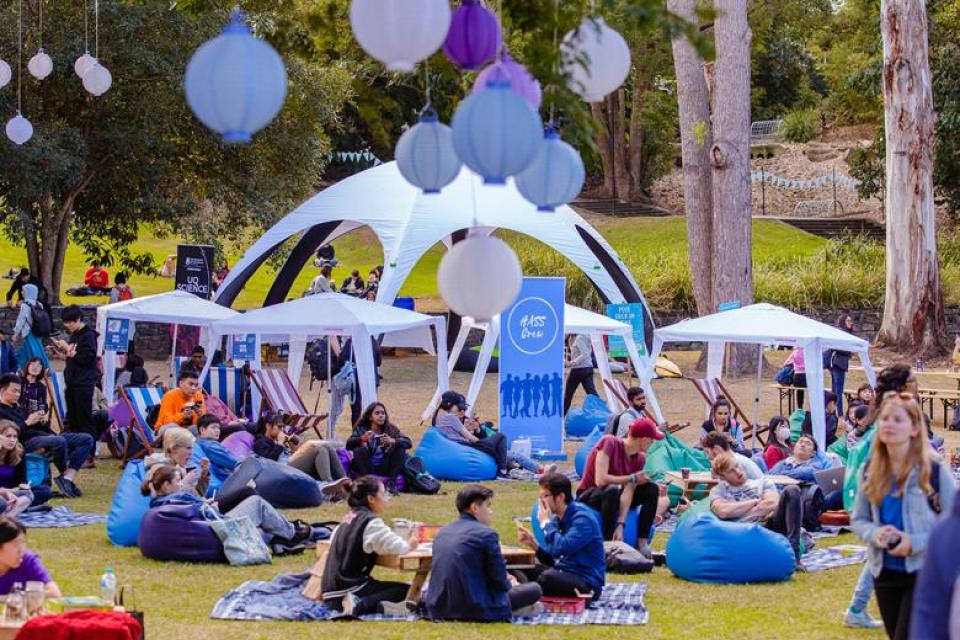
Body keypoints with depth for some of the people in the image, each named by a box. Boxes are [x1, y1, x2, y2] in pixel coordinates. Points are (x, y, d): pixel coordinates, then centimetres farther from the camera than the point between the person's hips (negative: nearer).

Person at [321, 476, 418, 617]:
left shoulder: (348, 519, 14)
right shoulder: (371, 522, -11)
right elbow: (396, 547, -18)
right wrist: (409, 545, 7)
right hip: (349, 588, -9)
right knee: (404, 590, -5)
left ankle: (355, 603, 2)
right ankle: (359, 606, -20)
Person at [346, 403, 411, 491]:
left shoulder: (391, 429, 2)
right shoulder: (361, 429, -2)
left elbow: (408, 443, -9)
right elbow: (348, 445, -18)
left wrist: (393, 441, -29)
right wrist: (362, 439, -38)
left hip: (385, 469, 2)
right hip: (368, 468, -2)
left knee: (401, 450, -17)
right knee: (359, 450, -26)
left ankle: (391, 483, -19)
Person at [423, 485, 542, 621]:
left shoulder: (442, 533, 11)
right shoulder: (486, 533, -11)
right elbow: (499, 581, -10)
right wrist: (508, 584, 15)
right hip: (476, 610, -7)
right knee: (534, 589, 5)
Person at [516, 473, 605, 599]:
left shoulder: (582, 518, -14)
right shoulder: (556, 518, 10)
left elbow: (561, 548, -28)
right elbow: (551, 560, 14)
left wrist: (546, 523, -14)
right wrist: (533, 544, -3)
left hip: (587, 584, -8)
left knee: (548, 576, -33)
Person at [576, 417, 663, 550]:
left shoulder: (639, 458, -5)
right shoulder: (609, 443, -22)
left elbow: (628, 492, -15)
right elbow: (600, 480, -31)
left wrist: (620, 525, -28)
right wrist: (633, 478, -21)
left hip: (615, 498, 6)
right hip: (588, 496, -6)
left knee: (652, 489, -10)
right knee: (612, 490, -37)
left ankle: (642, 543, -12)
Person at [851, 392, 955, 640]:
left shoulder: (935, 471, -10)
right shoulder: (870, 470, 4)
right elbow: (858, 519, 10)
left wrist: (916, 542, -19)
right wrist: (875, 534, -12)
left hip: (924, 572, -5)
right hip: (884, 571, 5)